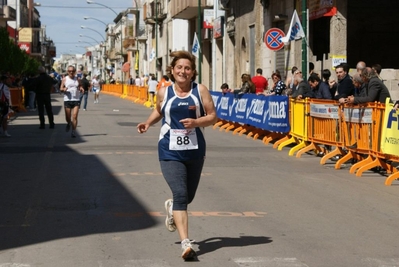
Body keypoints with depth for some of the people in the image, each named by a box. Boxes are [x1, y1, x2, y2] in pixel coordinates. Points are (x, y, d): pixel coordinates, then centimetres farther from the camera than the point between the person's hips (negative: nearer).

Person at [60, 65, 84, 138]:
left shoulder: (77, 79, 10)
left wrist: (81, 89, -4)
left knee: (75, 116, -10)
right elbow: (61, 89, 7)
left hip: (76, 100, 0)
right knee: (68, 117, 4)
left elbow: (80, 87, 19)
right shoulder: (65, 79, 6)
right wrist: (64, 89, -15)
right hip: (67, 100, 0)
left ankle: (73, 132, -6)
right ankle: (69, 124, 38)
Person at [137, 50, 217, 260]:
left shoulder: (200, 90, 0)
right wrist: (148, 123, 7)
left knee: (188, 196, 16)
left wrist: (196, 122, -19)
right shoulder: (164, 93, 4)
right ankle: (186, 243, -17)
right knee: (180, 195, -16)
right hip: (170, 152, -2)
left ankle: (171, 208, 53)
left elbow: (213, 116, -1)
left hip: (195, 151, 2)